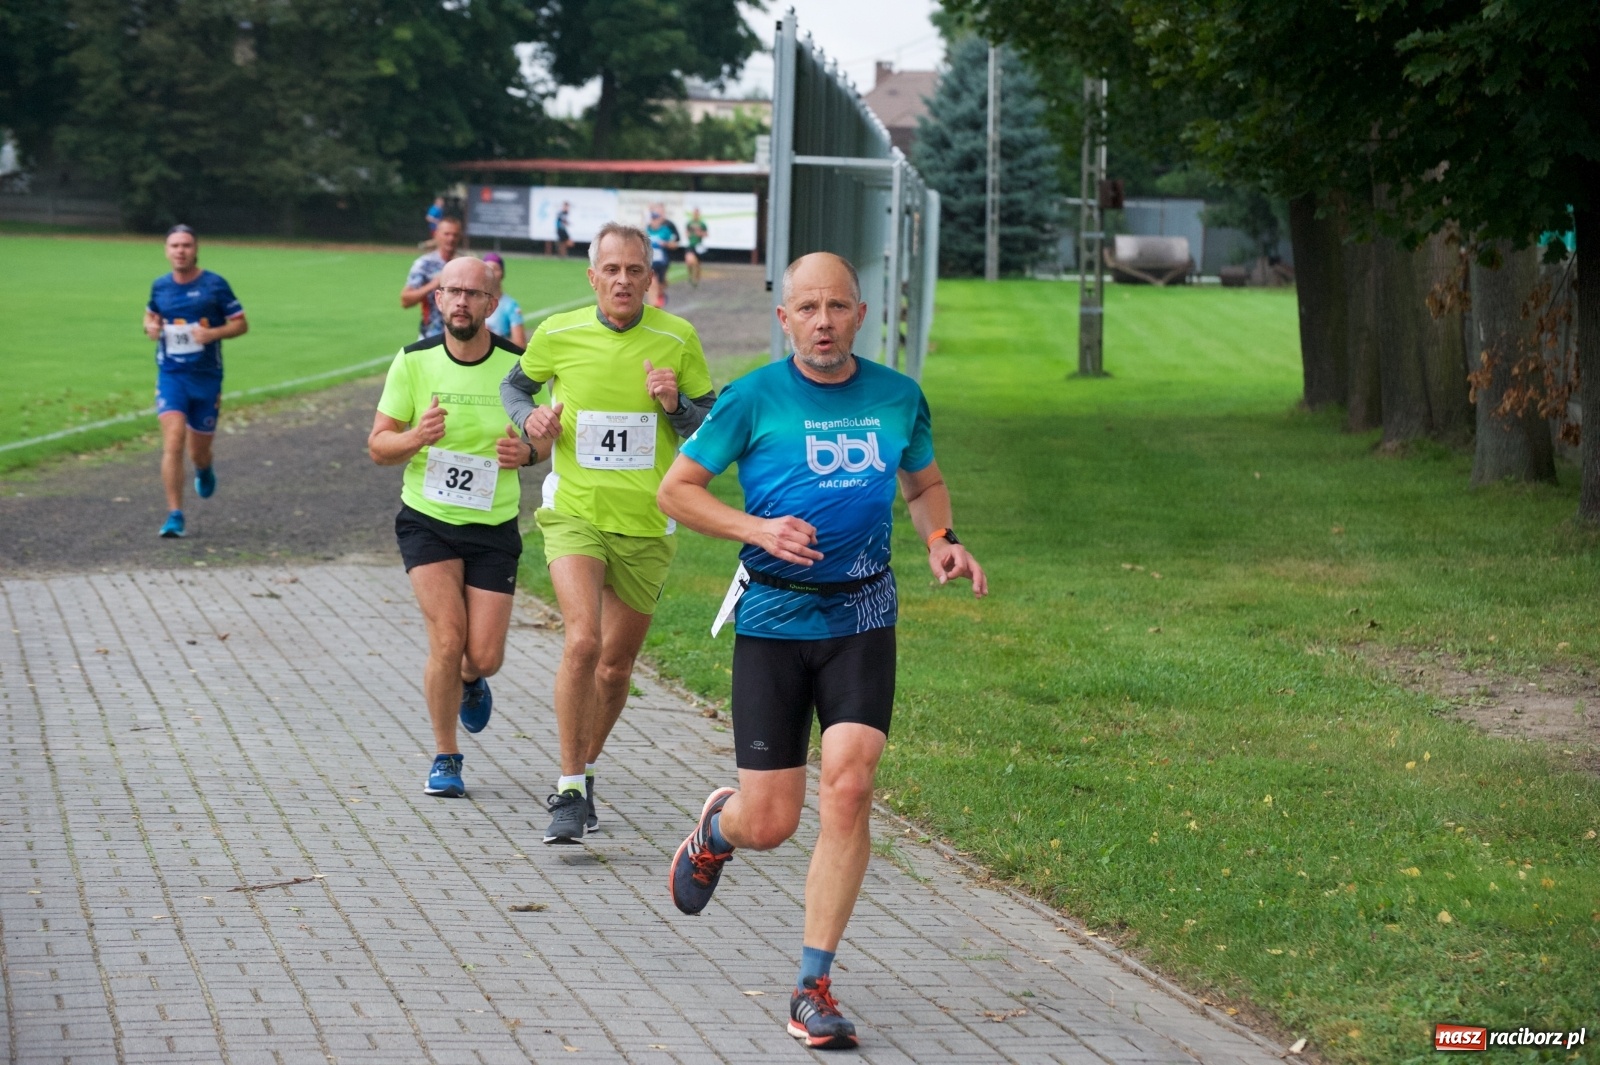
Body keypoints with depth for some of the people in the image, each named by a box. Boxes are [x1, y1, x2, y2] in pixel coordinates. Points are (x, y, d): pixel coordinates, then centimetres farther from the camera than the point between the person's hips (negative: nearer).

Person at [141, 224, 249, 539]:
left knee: (199, 451, 9)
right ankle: (175, 516, -14)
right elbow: (151, 314, 24)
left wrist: (213, 333, -18)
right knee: (173, 442, -17)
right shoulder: (160, 286, 5)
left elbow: (241, 324, 0)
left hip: (206, 377, -1)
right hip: (171, 375, 1)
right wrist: (150, 327, 0)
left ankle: (204, 470, 49)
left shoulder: (215, 285, -4)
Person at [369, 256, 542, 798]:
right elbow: (378, 445, -1)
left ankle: (471, 681, 38)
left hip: (494, 526, 1)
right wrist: (415, 437, -24)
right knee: (447, 639, -15)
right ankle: (445, 757, 6)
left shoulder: (518, 363, -5)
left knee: (485, 656, -2)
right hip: (427, 519, -1)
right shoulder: (413, 361, -6)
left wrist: (525, 451, -16)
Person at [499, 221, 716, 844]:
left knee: (615, 665, 11)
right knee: (582, 641, -22)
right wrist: (530, 418, -4)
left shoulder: (677, 340, -2)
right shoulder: (558, 335, -2)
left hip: (646, 524, 2)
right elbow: (516, 385, 17)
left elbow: (712, 428, 6)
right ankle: (570, 793, -14)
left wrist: (675, 404, -14)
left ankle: (585, 770, 35)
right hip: (574, 512, -2)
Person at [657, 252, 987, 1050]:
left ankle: (813, 986, -6)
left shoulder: (898, 398, 4)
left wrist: (941, 543, 0)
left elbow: (925, 484, 22)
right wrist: (758, 529, -16)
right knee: (769, 824, -1)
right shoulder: (752, 398, -5)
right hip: (772, 622, -2)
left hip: (862, 620, 2)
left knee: (848, 786, -16)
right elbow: (676, 489, 0)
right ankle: (717, 826, 40)